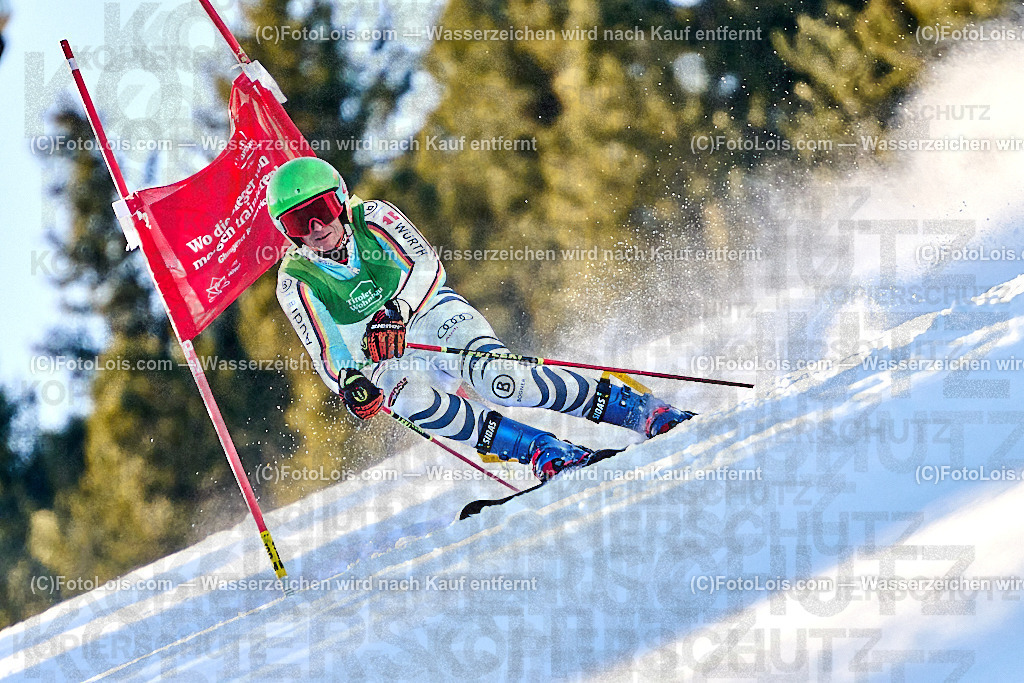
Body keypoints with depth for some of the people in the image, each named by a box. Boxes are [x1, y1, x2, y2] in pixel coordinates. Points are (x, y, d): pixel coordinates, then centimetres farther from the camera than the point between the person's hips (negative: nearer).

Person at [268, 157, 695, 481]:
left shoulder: (372, 219, -9)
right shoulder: (297, 283, -6)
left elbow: (426, 265, -20)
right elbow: (328, 355, -7)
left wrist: (396, 312, -38)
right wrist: (349, 384, -30)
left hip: (436, 317, -1)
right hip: (390, 363, 1)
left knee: (499, 379, -32)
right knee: (411, 401, -36)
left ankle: (638, 409, -26)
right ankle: (547, 453, -36)